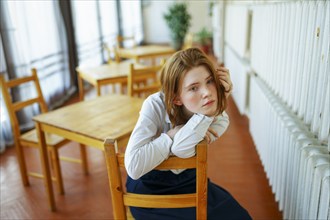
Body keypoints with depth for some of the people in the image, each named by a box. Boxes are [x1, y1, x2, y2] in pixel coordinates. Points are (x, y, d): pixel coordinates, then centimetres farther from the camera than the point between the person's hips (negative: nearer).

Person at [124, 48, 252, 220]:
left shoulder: (219, 120, -15)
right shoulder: (155, 105, -25)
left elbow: (181, 148, -34)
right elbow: (133, 166, -33)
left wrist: (219, 100, -36)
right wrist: (174, 133, -29)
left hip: (188, 181, 4)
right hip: (150, 187, -4)